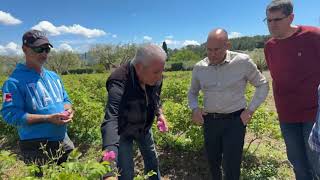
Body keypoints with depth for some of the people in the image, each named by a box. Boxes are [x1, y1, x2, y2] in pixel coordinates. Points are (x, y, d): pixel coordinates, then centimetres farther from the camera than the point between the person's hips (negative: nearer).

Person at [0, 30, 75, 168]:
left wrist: (68, 110, -6)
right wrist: (48, 118, -24)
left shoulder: (53, 76, 9)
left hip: (63, 140, 7)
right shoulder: (14, 82, -12)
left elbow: (65, 99, 17)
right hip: (36, 146, -7)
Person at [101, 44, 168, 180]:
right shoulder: (119, 83, -41)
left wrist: (159, 113, -10)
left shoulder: (155, 78, -20)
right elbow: (110, 121, -53)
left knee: (152, 160, 23)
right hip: (122, 131, -5)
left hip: (144, 127, 6)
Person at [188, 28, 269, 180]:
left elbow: (262, 85, 3)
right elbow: (192, 92, 15)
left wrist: (250, 110, -6)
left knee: (231, 167, -1)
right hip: (209, 121, 4)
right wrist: (194, 108, -4)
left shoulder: (242, 61, -10)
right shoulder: (199, 67, -1)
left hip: (234, 120, -3)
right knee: (213, 162, 18)